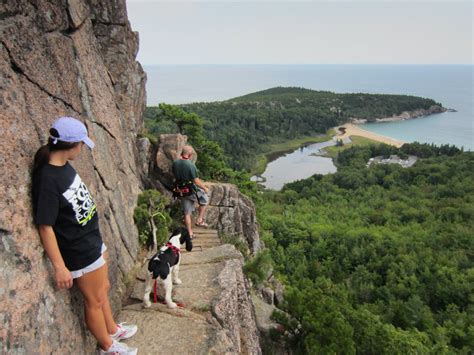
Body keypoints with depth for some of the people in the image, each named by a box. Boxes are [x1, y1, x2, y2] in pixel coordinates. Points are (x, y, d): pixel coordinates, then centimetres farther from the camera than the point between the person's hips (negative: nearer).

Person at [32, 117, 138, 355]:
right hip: (79, 252, -8)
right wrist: (59, 267, -20)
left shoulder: (65, 167, -1)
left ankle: (112, 329, 47)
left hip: (93, 241, 8)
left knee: (103, 289, 25)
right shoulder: (47, 179, -27)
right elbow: (45, 226, -24)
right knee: (94, 300, 12)